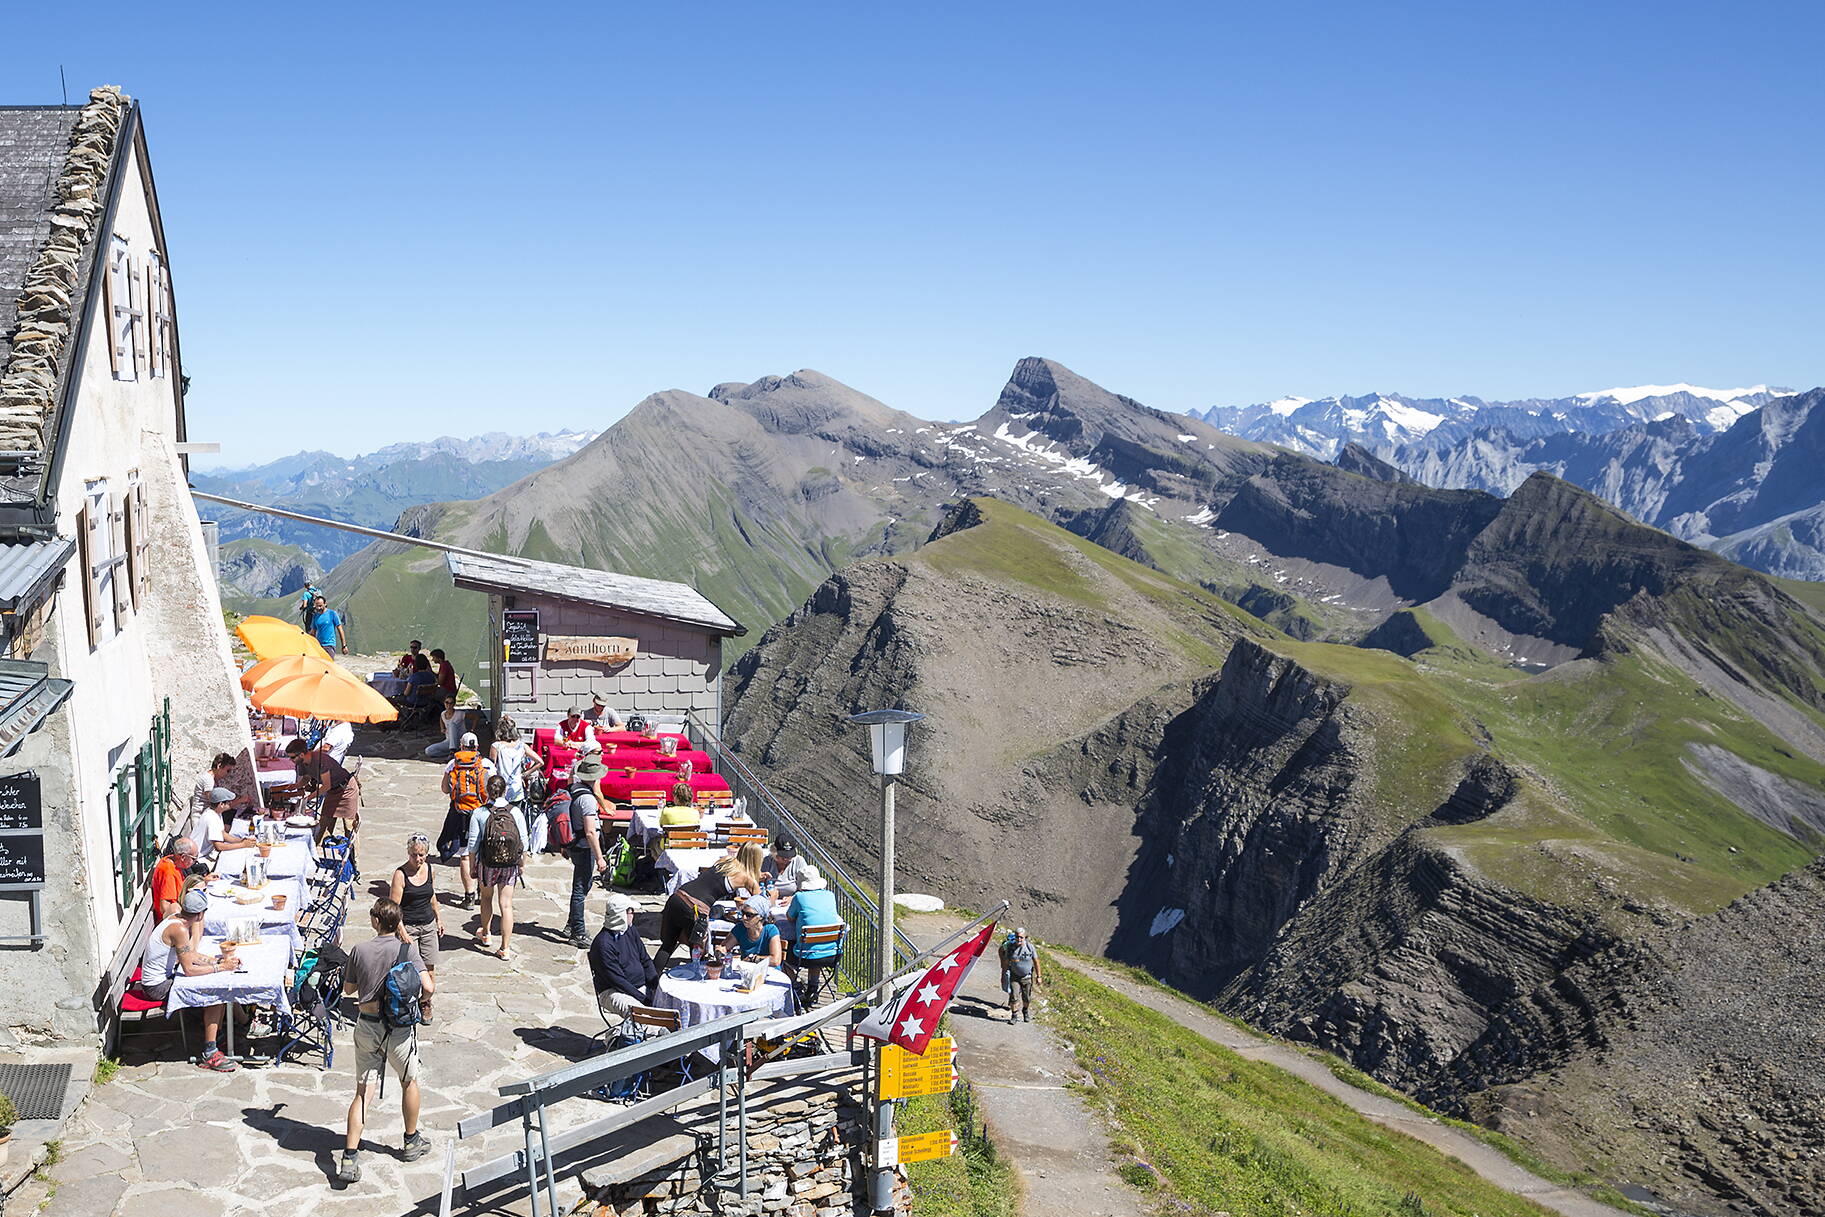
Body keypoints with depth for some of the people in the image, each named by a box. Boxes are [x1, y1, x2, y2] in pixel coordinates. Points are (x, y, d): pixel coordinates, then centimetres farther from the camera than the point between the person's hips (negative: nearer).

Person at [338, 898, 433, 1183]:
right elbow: (428, 988, -17)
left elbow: (348, 989, 7)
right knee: (409, 1082, 20)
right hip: (399, 1028, -2)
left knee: (363, 1091, 7)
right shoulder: (407, 950, -11)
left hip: (367, 1025, 2)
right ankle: (412, 1142, 35)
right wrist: (433, 981, 6)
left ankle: (349, 1158, -1)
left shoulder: (360, 950, -5)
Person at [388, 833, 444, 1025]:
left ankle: (425, 1005, 23)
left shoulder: (428, 868, 2)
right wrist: (403, 933, -19)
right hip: (408, 927, -5)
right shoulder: (401, 873, -15)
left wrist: (439, 918, 22)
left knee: (429, 969, 7)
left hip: (429, 925, 5)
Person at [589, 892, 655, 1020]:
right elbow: (617, 980, -18)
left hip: (640, 987, 8)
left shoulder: (630, 931, 10)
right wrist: (644, 998, -20)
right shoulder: (603, 944, -16)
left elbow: (645, 960, 17)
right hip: (613, 992, -8)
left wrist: (656, 986, 2)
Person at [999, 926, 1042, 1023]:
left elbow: (1036, 962, -5)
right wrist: (1003, 976, 4)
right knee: (1014, 996, -9)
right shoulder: (1010, 947, -11)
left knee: (1027, 998, 11)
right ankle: (1015, 1016, 3)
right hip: (1014, 976, 0)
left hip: (1027, 977, 0)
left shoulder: (1030, 947, -14)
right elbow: (1006, 963, 0)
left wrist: (1038, 976, -4)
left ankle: (1026, 1012, 37)